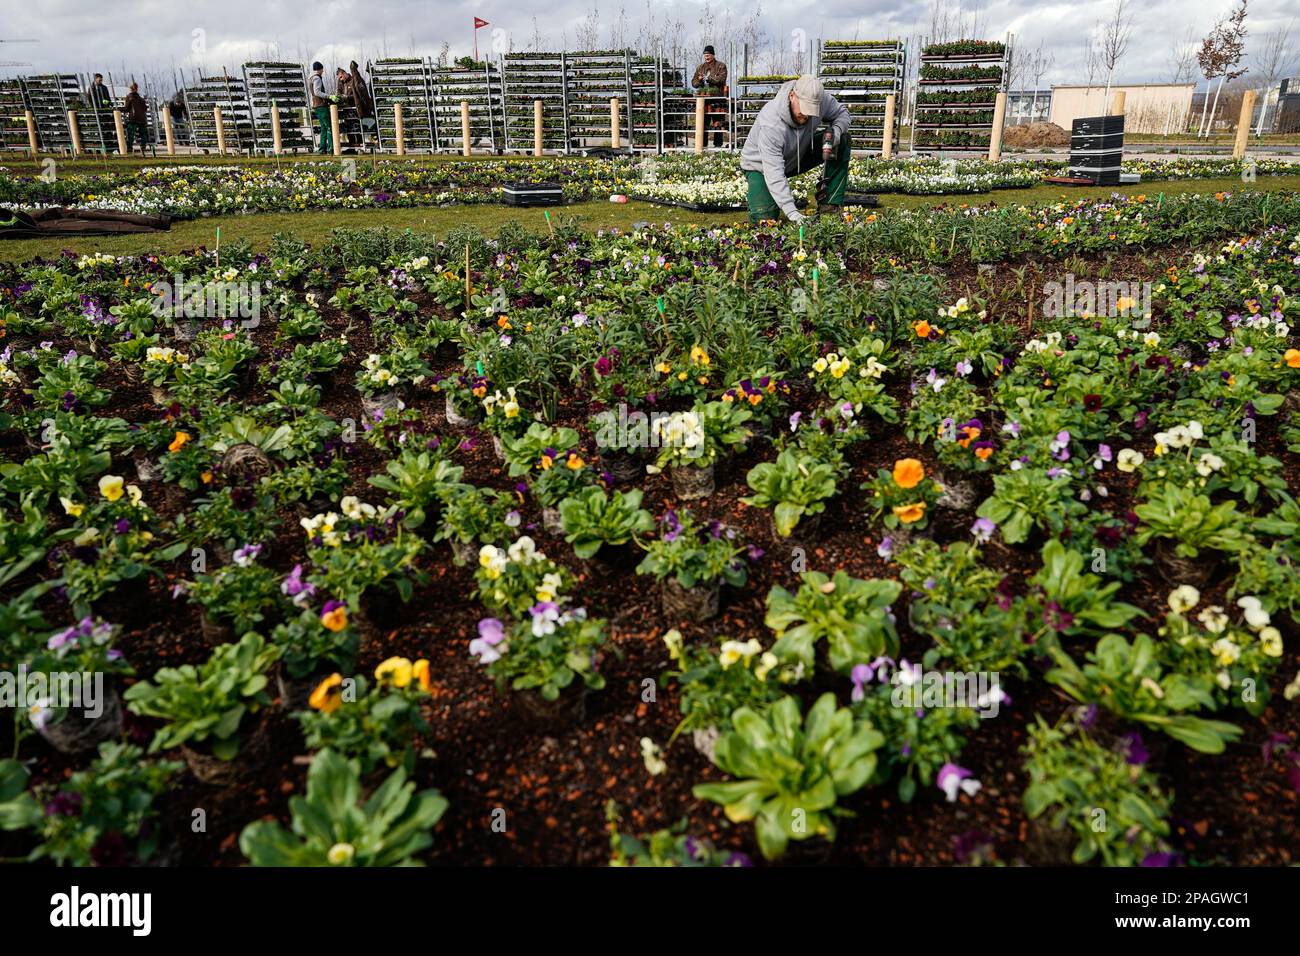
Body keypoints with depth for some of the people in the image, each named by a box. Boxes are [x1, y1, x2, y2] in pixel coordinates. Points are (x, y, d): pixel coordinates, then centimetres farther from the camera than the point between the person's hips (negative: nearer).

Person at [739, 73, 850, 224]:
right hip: (760, 166, -5)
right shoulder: (770, 125, -39)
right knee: (764, 219, -23)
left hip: (798, 156, 5)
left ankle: (831, 205, -8)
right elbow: (774, 174, -42)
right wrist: (792, 212, -50)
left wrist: (835, 131, -29)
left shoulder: (821, 99, -24)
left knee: (843, 140, -13)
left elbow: (842, 113, -3)